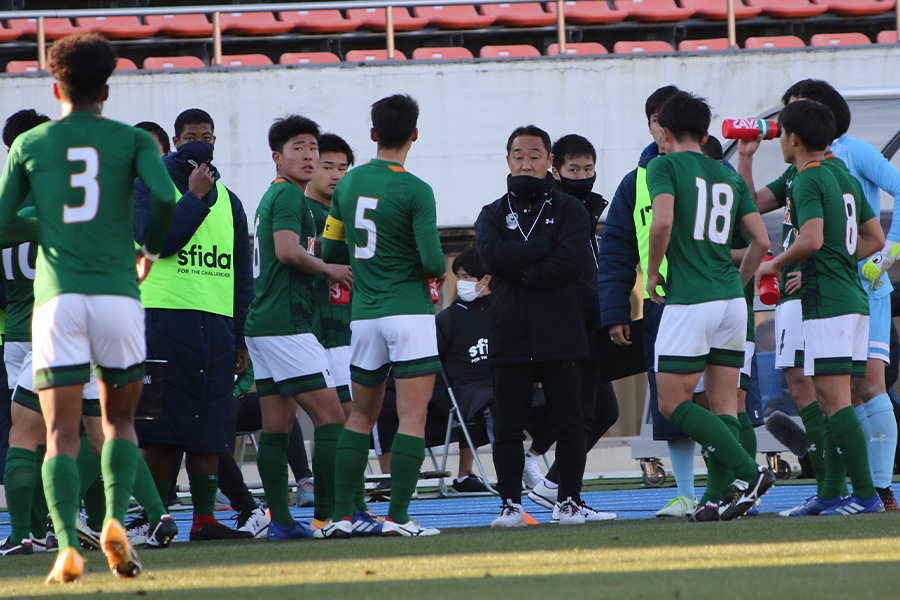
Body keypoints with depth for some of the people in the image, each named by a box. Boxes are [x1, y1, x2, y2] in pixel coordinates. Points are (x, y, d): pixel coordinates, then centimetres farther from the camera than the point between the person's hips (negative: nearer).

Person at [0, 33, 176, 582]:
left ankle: (69, 547, -18)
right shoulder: (132, 140, 7)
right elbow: (163, 196, -10)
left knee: (62, 433, -1)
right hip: (116, 292, 0)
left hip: (57, 298, 0)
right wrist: (151, 250, 8)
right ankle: (116, 524, -3)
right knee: (120, 419, 17)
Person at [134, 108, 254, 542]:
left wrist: (241, 337, 15)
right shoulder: (149, 187, 4)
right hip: (164, 314, -5)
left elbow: (242, 275, 21)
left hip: (217, 322, 5)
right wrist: (195, 196, -9)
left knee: (209, 425, 1)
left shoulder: (228, 200, 20)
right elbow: (159, 239, -13)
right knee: (160, 426, -7)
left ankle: (205, 518, 2)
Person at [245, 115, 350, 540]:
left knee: (277, 426, 6)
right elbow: (288, 251, -21)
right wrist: (330, 269, -9)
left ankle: (280, 519, 4)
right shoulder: (289, 196, -8)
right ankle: (327, 514, -13)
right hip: (287, 324, -10)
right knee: (330, 415, -10)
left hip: (262, 325, 10)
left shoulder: (272, 197, 22)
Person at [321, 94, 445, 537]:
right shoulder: (416, 192, -10)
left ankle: (341, 516, 9)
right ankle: (398, 516, -12)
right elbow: (432, 261, -14)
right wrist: (439, 271, 9)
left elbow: (330, 251, 14)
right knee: (413, 415, -4)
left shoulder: (348, 184, 7)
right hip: (409, 313, -6)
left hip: (364, 314, 6)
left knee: (361, 415, 14)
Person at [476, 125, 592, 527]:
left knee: (569, 423, -3)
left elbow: (571, 262, -8)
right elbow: (492, 254, -7)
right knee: (507, 425, 0)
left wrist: (522, 272, -6)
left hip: (560, 333, -2)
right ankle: (510, 504, 5)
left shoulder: (570, 210, 9)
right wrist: (545, 248, -8)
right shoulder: (494, 214, 15)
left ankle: (569, 501, 4)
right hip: (509, 335, 2)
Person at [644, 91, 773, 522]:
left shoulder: (664, 166, -1)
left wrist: (653, 273, -5)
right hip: (731, 300, 6)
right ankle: (718, 495, 1)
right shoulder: (729, 176, 15)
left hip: (689, 299, -6)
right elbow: (761, 241, 10)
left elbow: (663, 219, -18)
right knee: (724, 403, 8)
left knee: (673, 404, -2)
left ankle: (750, 472, -13)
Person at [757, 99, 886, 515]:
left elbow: (812, 240, -24)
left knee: (834, 401, -10)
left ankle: (865, 493, -14)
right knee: (829, 400, 12)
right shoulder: (844, 176, 17)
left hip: (826, 304, -9)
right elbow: (875, 239, 22)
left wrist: (775, 265, -6)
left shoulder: (808, 181, -10)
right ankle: (831, 493, 13)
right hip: (853, 300, 9)